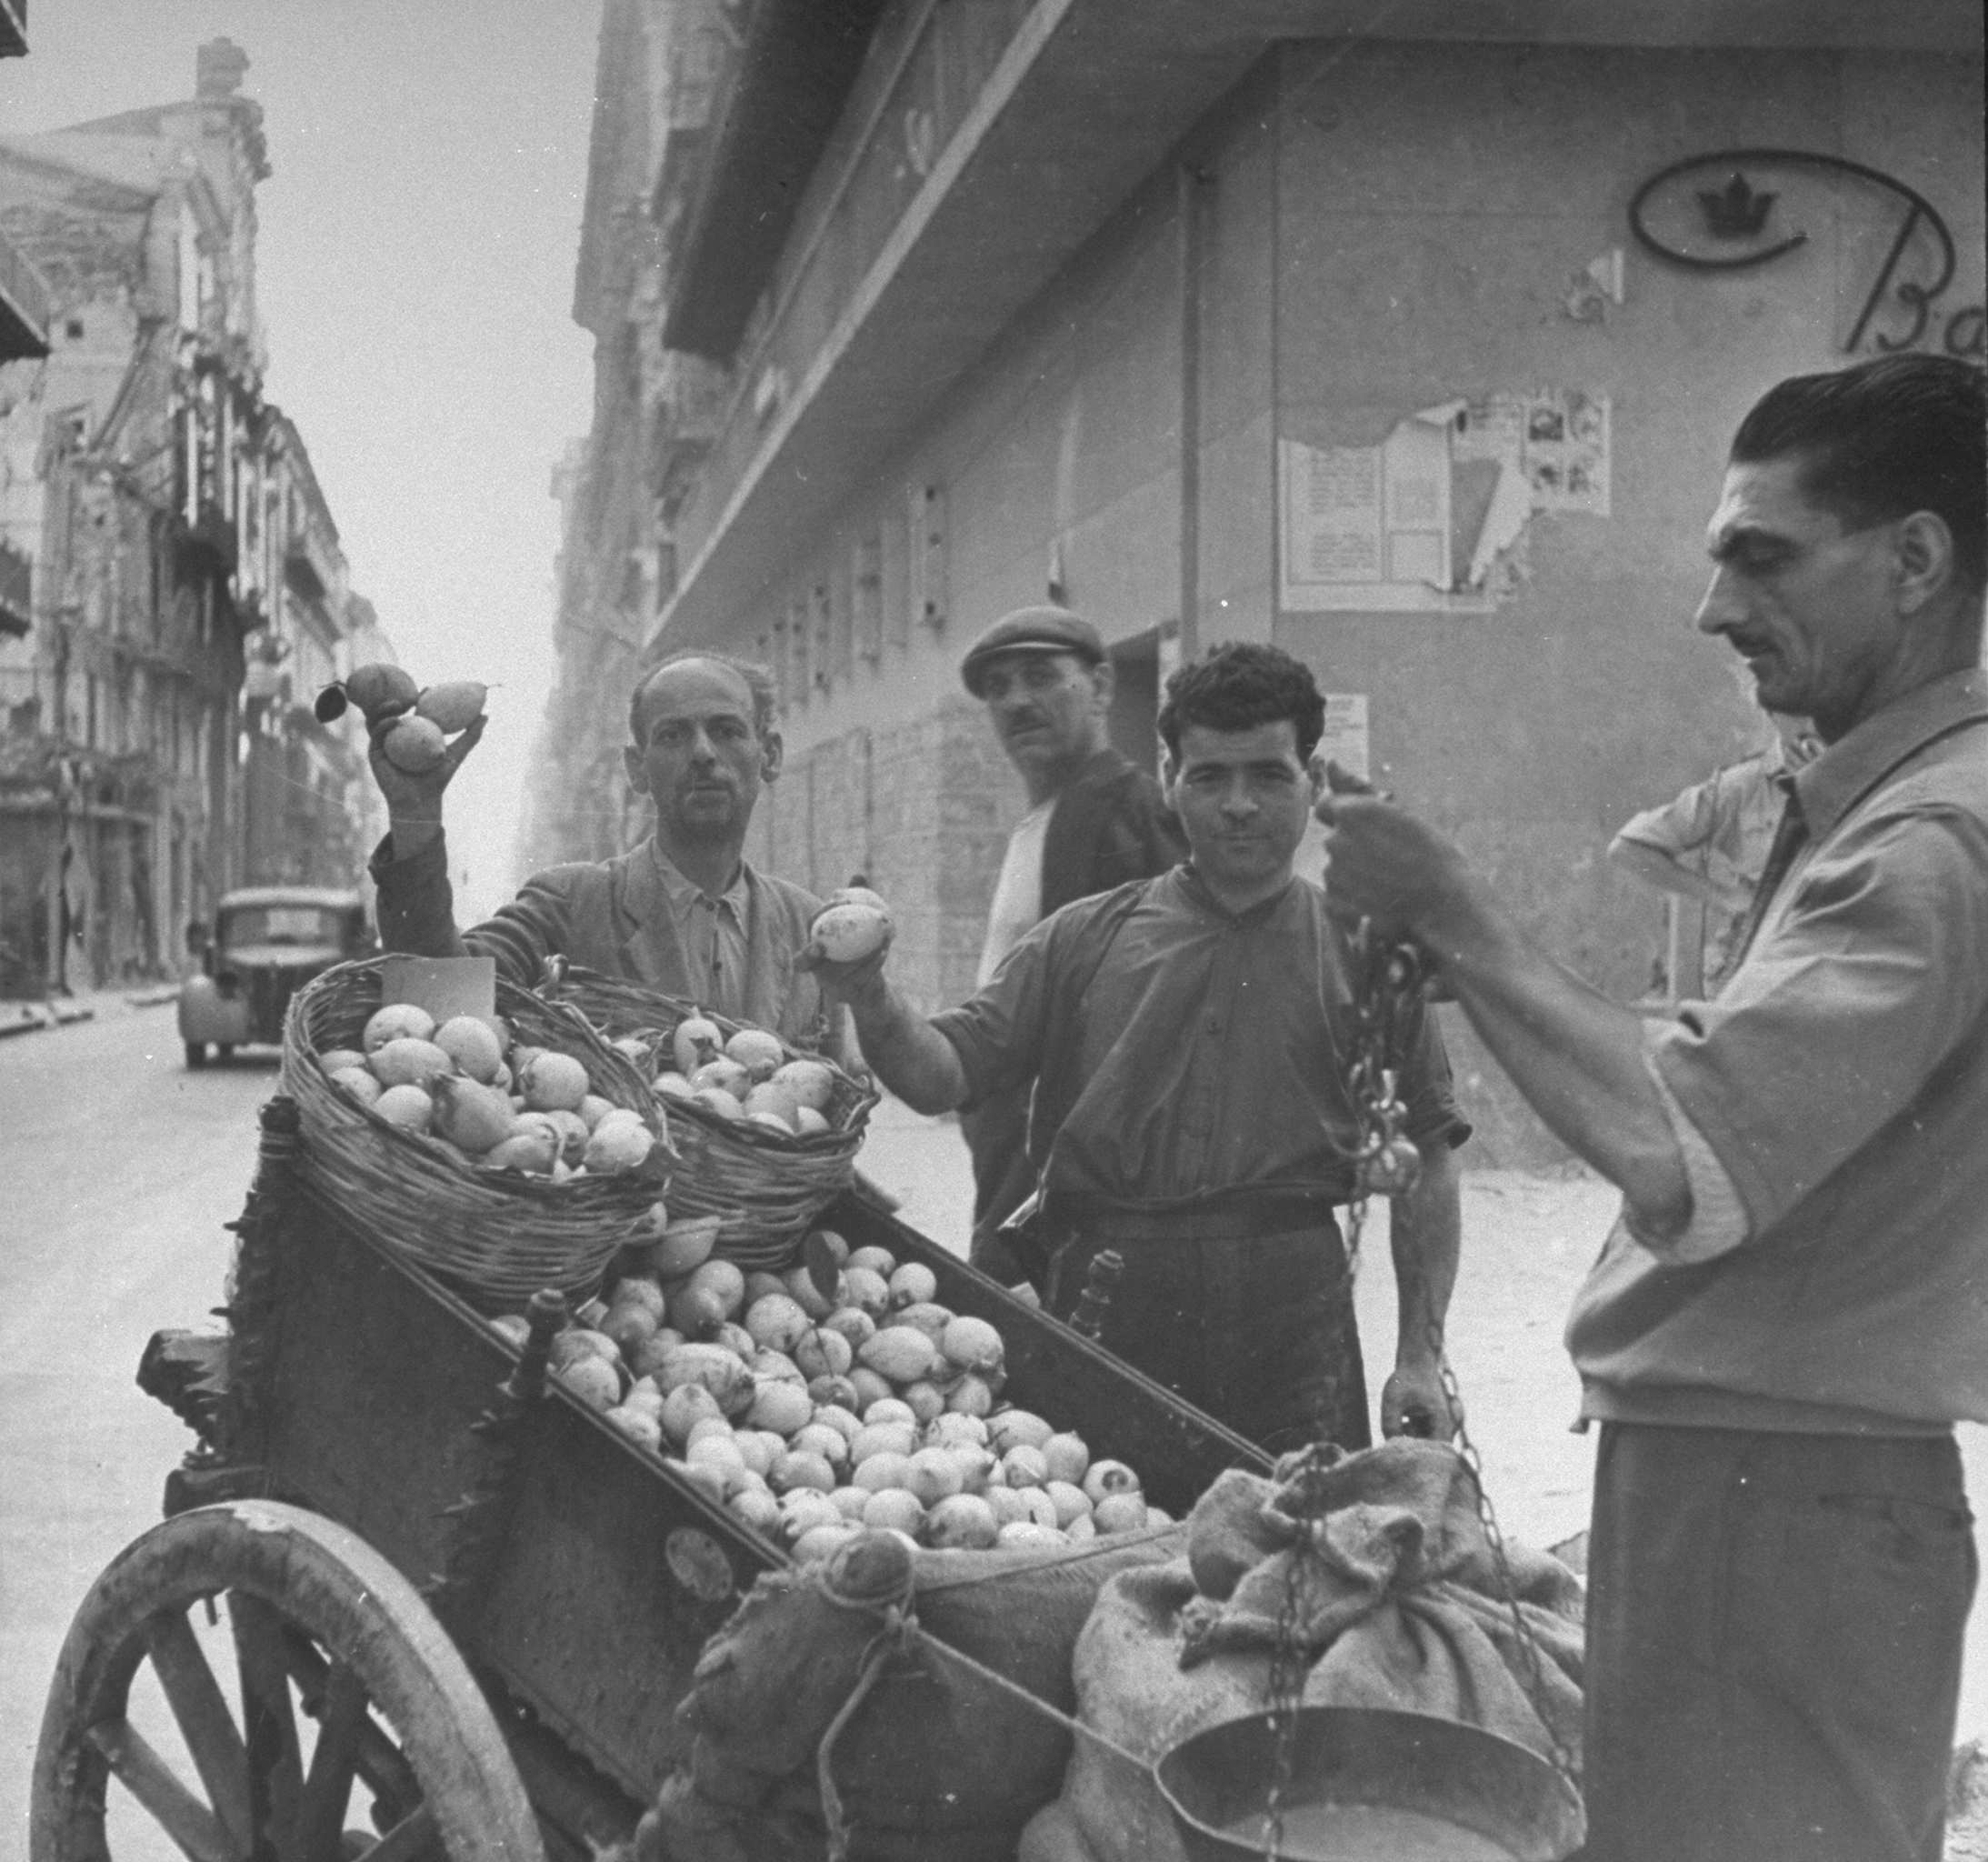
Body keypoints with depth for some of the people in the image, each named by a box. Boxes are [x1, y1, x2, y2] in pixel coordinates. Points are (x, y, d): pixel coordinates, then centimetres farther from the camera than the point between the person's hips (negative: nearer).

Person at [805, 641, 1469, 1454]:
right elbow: (944, 1075, 3)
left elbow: (1425, 1159, 7)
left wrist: (1420, 1356, 2)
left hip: (1293, 1325, 0)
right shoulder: (1084, 940, 8)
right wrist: (871, 1000, -18)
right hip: (1102, 1317, 1)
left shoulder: (1363, 953, 6)